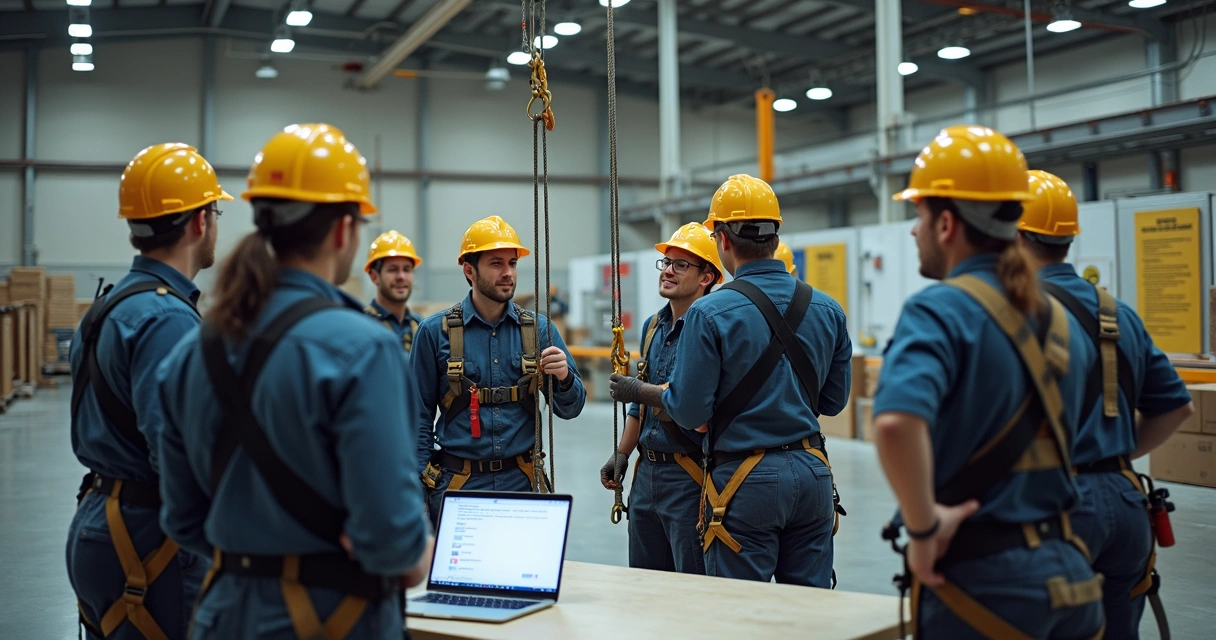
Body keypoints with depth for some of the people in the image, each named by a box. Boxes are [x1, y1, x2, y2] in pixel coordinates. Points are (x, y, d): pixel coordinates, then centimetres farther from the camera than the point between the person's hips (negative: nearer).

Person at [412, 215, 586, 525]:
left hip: (521, 480, 2)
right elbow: (419, 418, 1)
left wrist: (564, 378, -18)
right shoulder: (435, 331, -2)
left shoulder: (538, 329, 3)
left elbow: (570, 409, 4)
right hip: (457, 483, -1)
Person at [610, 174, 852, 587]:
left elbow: (689, 411, -11)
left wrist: (639, 391, 7)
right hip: (813, 474, 5)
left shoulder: (709, 314, -13)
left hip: (745, 479, -5)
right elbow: (833, 401, 12)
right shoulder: (827, 309, 4)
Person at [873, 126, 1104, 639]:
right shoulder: (1057, 318, 9)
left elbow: (897, 420, -34)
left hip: (981, 577, -7)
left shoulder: (942, 310, -15)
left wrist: (923, 526, -21)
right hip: (1066, 570, 7)